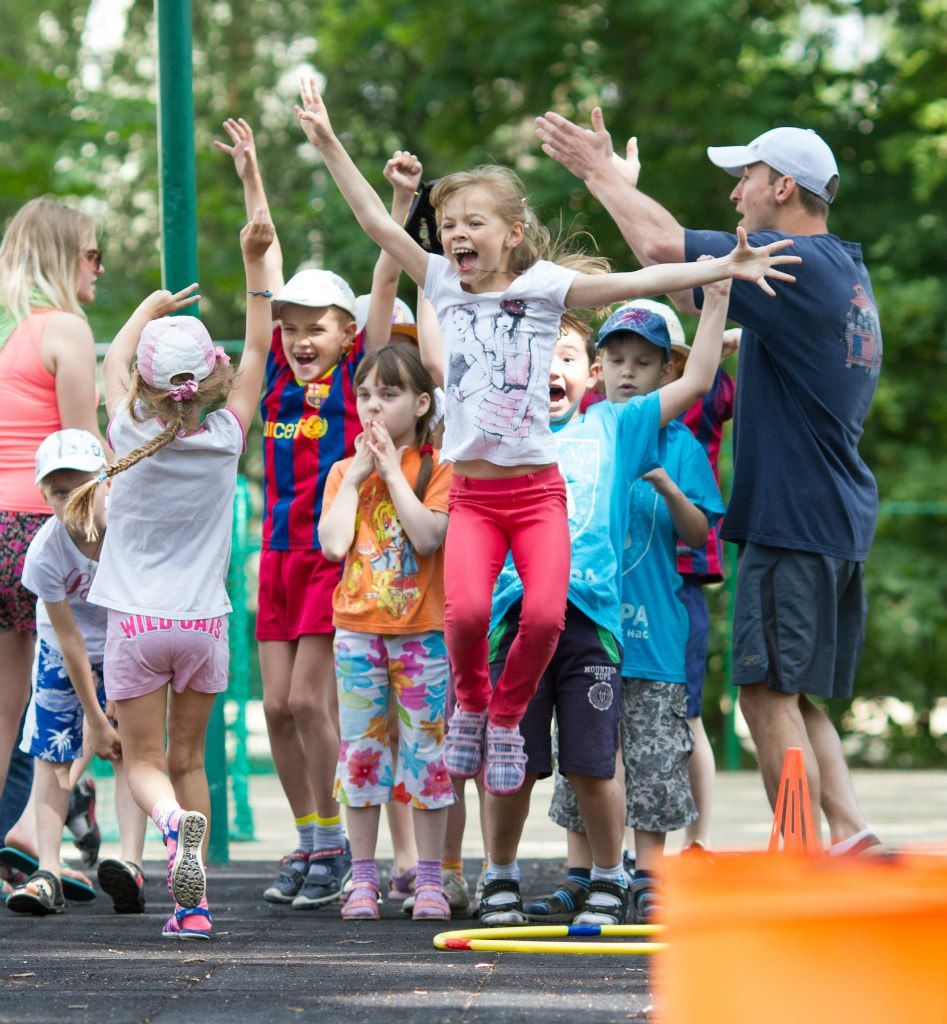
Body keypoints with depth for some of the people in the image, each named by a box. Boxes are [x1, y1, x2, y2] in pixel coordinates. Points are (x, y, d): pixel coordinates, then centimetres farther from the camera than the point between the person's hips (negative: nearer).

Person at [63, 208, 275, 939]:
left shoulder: (132, 437, -7)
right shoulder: (225, 439, -5)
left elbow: (113, 362, 12)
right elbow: (258, 350, 5)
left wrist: (149, 310, 27)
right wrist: (255, 262, 4)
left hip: (137, 624, -2)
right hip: (204, 623, 2)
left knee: (144, 761, 3)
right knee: (187, 758, 13)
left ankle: (175, 822, -31)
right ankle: (192, 900, 4)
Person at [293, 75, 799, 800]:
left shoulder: (543, 288, 0)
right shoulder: (444, 285, 8)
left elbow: (633, 283, -9)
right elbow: (377, 222, 7)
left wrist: (723, 268, -19)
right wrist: (327, 144, 3)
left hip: (537, 490, -1)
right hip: (472, 493, 1)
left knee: (544, 616, -20)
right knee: (466, 611, -23)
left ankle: (508, 715, 8)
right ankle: (470, 703, 7)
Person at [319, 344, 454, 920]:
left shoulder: (437, 469, -2)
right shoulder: (345, 471, 7)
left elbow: (428, 536, -18)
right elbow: (333, 543, -8)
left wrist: (392, 471, -14)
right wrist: (356, 476, -8)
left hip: (422, 629, -3)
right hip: (357, 629, 3)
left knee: (426, 750, 1)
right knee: (361, 750, 5)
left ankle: (430, 880, 7)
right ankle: (363, 878, 11)